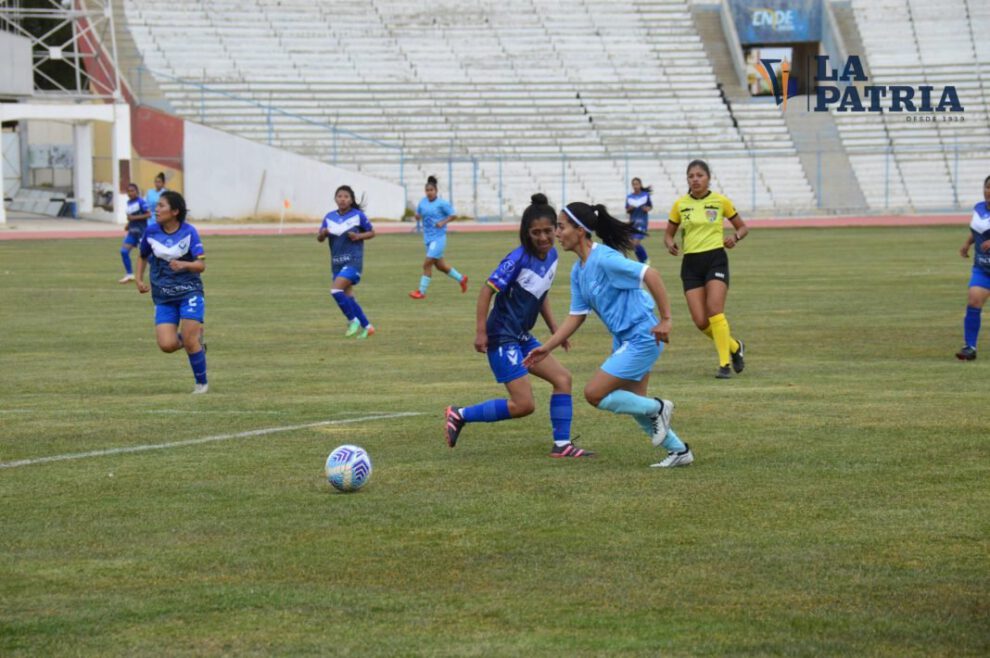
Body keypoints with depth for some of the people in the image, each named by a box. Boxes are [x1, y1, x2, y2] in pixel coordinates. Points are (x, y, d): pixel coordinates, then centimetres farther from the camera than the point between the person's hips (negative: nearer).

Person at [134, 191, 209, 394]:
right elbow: (143, 257, 19)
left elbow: (201, 264, -11)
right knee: (167, 345, -12)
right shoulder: (151, 232, 0)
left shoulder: (188, 231, -9)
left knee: (190, 341, -11)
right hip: (163, 297, 3)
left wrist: (184, 265, -30)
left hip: (189, 292, -3)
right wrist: (139, 279, 4)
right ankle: (196, 339, 21)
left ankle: (202, 383, 10)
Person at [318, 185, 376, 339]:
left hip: (353, 261, -6)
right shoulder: (330, 217, 6)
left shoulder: (358, 215, -6)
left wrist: (359, 236, -15)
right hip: (337, 262, 6)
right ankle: (366, 326, 19)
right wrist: (323, 233, -13)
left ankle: (353, 320, -5)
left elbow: (372, 232, 4)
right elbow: (319, 238, 10)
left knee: (336, 290, -21)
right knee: (348, 297, 7)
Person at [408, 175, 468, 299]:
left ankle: (421, 292, -6)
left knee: (427, 264, -12)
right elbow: (418, 214, 18)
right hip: (428, 237, 7)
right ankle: (461, 279, 35)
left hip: (438, 237, -7)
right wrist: (417, 216, -6)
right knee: (440, 265, 15)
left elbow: (452, 215, -5)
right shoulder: (423, 202, 7)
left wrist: (442, 222, -19)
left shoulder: (442, 203, -11)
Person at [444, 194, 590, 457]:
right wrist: (481, 332, -18)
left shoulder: (551, 255, 5)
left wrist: (554, 328, 16)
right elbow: (487, 290, -17)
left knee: (563, 379, 3)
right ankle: (460, 415, 1)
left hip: (523, 337, 8)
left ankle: (562, 445, 8)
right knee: (524, 405, -11)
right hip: (502, 338, -8)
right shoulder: (519, 258, -20)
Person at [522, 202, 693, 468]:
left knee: (594, 393, -10)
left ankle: (657, 408, 6)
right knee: (634, 402, 16)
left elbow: (650, 275, -27)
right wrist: (547, 348, 8)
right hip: (623, 340, 10)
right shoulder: (578, 271, 7)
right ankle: (679, 451, 29)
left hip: (642, 338, -10)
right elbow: (576, 316, 13)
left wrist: (665, 319, -26)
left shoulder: (604, 259, -22)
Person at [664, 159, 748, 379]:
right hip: (691, 264, 3)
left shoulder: (720, 201, 1)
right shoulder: (680, 205, 6)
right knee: (701, 322, -6)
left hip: (715, 259, -3)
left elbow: (743, 227, 12)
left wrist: (735, 237, -10)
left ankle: (724, 364, -11)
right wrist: (670, 244, -7)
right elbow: (669, 233, 16)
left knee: (715, 311, -20)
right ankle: (735, 347, 21)